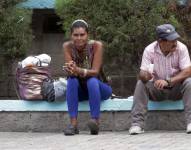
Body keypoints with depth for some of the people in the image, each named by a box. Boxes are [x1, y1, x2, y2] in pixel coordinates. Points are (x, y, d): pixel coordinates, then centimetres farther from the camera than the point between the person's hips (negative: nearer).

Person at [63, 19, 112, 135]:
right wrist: (72, 71, -45)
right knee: (72, 80, -29)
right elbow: (70, 72, -19)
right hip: (80, 91, 2)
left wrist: (79, 71, -46)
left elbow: (95, 72, -26)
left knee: (92, 81, -34)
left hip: (99, 88, -2)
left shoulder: (96, 45, -18)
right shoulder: (67, 47, -11)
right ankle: (73, 123, -36)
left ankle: (95, 121, -40)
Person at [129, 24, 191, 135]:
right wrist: (145, 75, -43)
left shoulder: (181, 48, -16)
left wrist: (168, 82, -35)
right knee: (140, 84, -26)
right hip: (156, 88, 1)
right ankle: (137, 123, -28)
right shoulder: (149, 50, -14)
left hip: (176, 87, -1)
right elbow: (142, 74, -16)